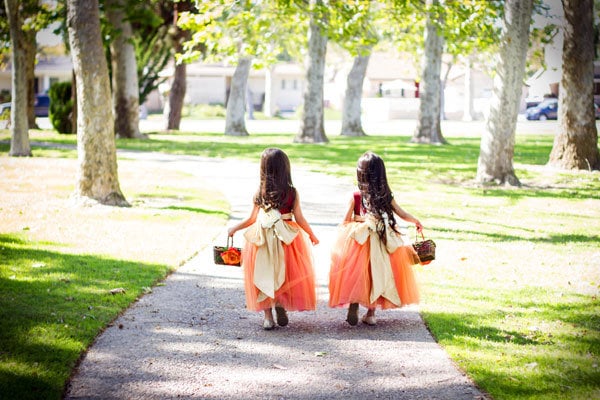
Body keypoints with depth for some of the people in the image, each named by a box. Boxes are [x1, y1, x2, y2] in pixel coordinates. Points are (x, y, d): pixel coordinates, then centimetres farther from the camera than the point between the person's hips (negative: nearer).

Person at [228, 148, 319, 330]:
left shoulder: (260, 192, -7)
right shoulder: (292, 192, -7)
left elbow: (252, 219, -3)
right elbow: (300, 220, -4)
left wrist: (234, 228, 13)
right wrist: (312, 235, 11)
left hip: (262, 238, 0)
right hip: (287, 239, 0)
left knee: (263, 275, 9)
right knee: (286, 274, 16)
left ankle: (268, 316, 8)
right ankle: (281, 304, 4)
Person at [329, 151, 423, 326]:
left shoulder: (355, 197, -10)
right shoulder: (386, 196, -4)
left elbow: (346, 222, -7)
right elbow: (403, 214, 5)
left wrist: (341, 239, 11)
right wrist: (416, 222, 23)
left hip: (357, 240, -2)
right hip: (380, 242, 2)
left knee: (355, 274, 9)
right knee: (376, 273, 12)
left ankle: (353, 308, 4)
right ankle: (371, 314, 16)